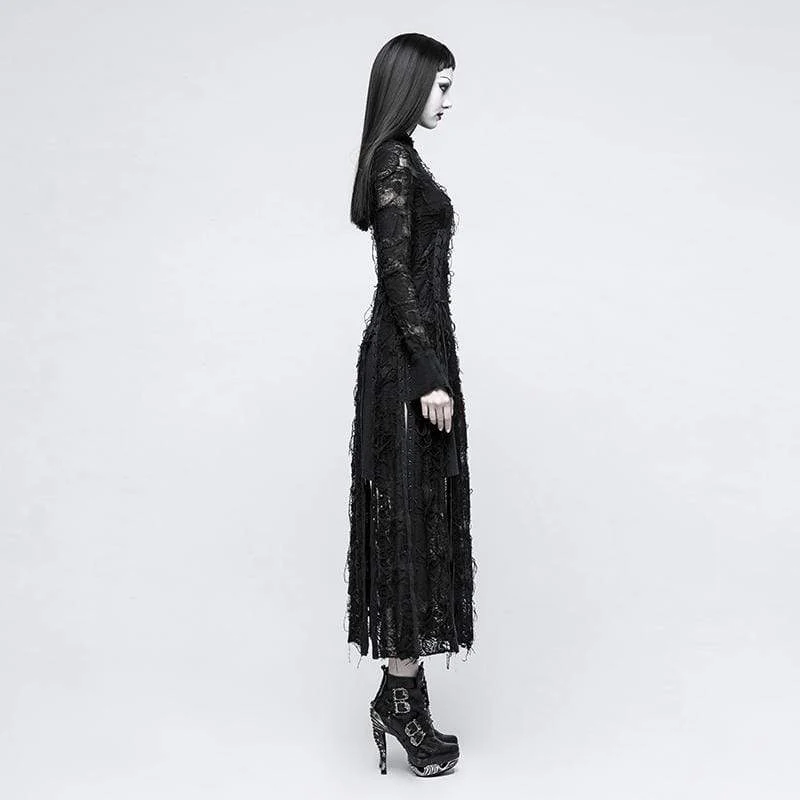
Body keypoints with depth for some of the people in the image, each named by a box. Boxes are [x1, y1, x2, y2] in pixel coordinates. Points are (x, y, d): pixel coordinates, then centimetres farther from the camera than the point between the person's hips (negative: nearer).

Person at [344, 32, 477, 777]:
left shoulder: (398, 158, 18)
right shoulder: (396, 160, -11)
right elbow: (397, 274, -18)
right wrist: (428, 374, -19)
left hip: (412, 352, 10)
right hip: (408, 360, -10)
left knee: (418, 520, 11)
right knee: (412, 520, -4)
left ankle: (401, 691, 20)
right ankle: (402, 698, 7)